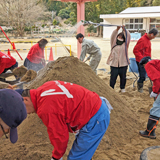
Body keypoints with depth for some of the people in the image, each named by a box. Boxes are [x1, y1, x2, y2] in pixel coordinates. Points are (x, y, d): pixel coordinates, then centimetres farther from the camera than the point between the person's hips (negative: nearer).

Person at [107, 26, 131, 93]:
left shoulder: (125, 44, 10)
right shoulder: (114, 43, 9)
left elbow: (128, 37, -3)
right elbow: (113, 36, -6)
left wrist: (124, 29, -16)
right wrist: (117, 29, -21)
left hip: (123, 63, 1)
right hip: (114, 63, -1)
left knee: (123, 77, 9)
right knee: (113, 77, 0)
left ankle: (122, 88, 27)